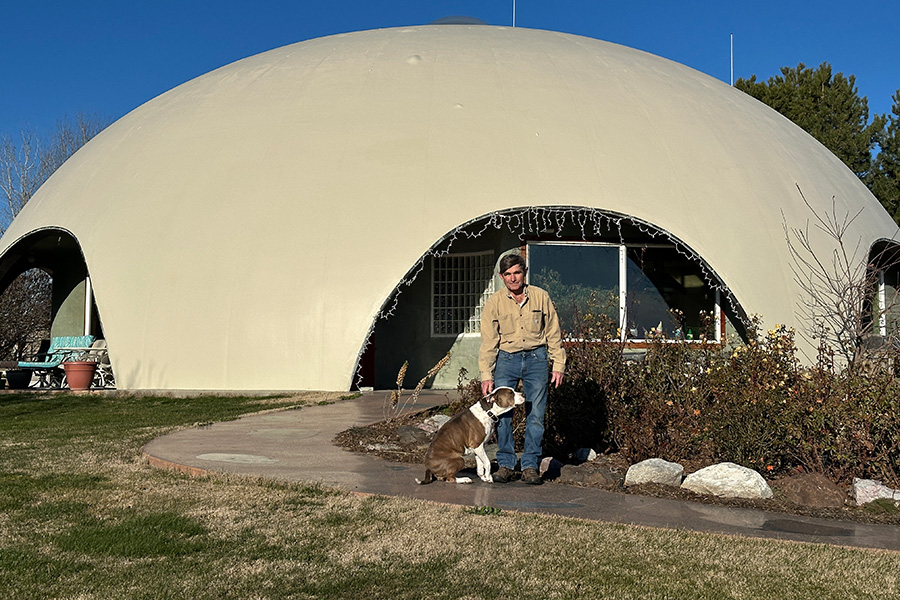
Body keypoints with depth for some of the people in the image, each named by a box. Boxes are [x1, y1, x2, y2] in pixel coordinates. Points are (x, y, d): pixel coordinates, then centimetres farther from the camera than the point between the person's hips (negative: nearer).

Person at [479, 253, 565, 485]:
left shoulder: (540, 296, 0)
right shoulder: (494, 302, -1)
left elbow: (553, 333, 7)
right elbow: (488, 341, -1)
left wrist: (558, 365, 4)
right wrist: (486, 375, -6)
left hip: (536, 358, 0)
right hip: (506, 359, 0)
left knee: (535, 415, 0)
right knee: (502, 413, -2)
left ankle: (531, 466, 8)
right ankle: (506, 464, 9)